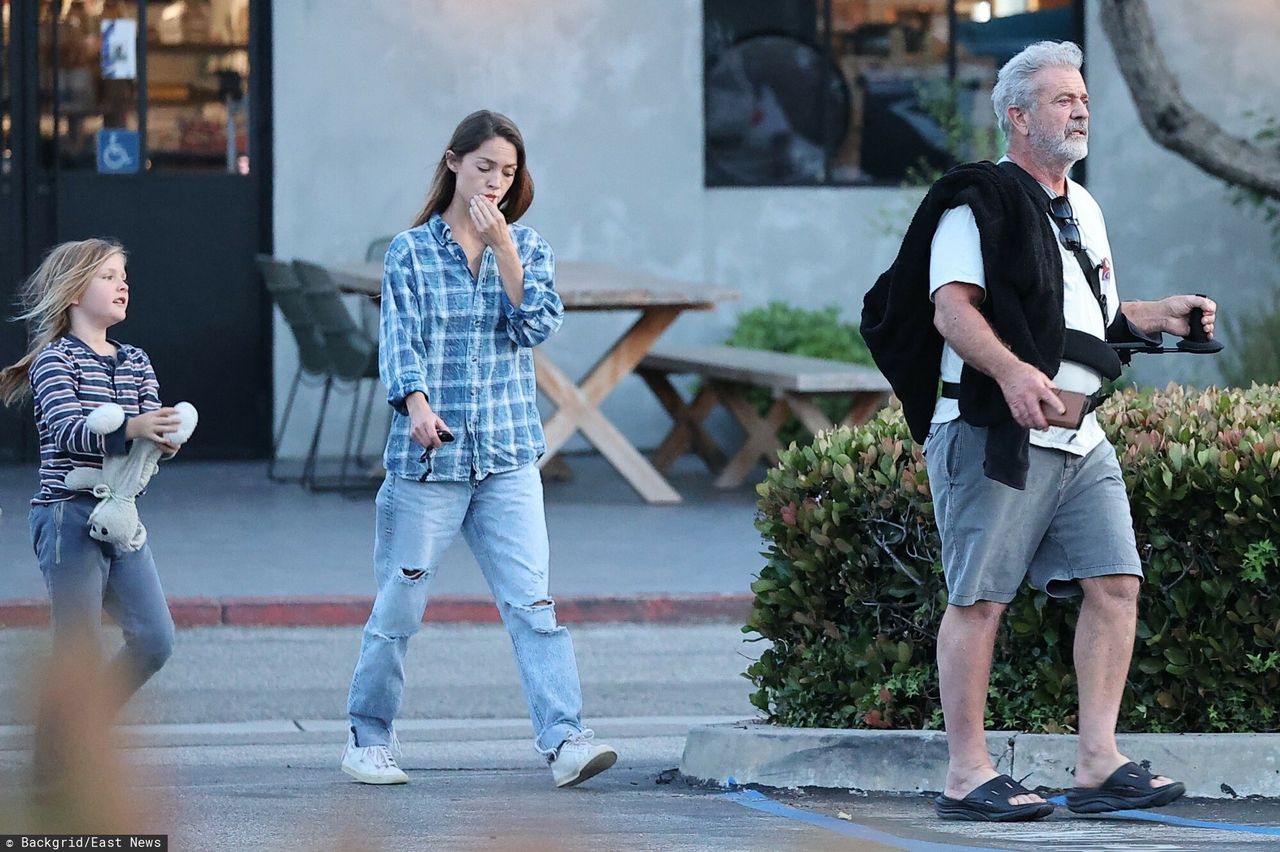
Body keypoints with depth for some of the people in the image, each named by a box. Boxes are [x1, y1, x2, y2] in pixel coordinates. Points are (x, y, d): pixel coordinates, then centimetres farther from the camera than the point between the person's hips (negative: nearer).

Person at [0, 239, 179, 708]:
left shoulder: (136, 362, 14)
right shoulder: (55, 358, -7)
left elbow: (151, 424, 4)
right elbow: (68, 431, -22)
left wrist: (164, 437, -21)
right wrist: (129, 428, -38)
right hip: (69, 515, -7)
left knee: (155, 640, 3)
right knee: (78, 650, -6)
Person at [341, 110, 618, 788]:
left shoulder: (526, 247, 9)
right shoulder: (411, 251, 2)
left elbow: (538, 325, -5)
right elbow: (399, 336, -8)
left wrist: (503, 246, -12)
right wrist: (416, 403, -26)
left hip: (508, 457, 2)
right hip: (427, 453, -2)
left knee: (532, 603, -9)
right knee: (399, 606, 5)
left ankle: (564, 740, -15)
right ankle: (368, 737, 19)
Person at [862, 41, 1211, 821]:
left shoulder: (1083, 211, 23)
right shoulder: (980, 200, -4)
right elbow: (952, 308, -15)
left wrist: (1153, 317, 15)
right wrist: (1012, 372, -29)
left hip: (1078, 435, 8)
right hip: (995, 431, -8)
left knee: (1116, 583, -1)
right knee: (981, 597, -7)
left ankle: (1099, 764, 1)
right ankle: (967, 774, -4)